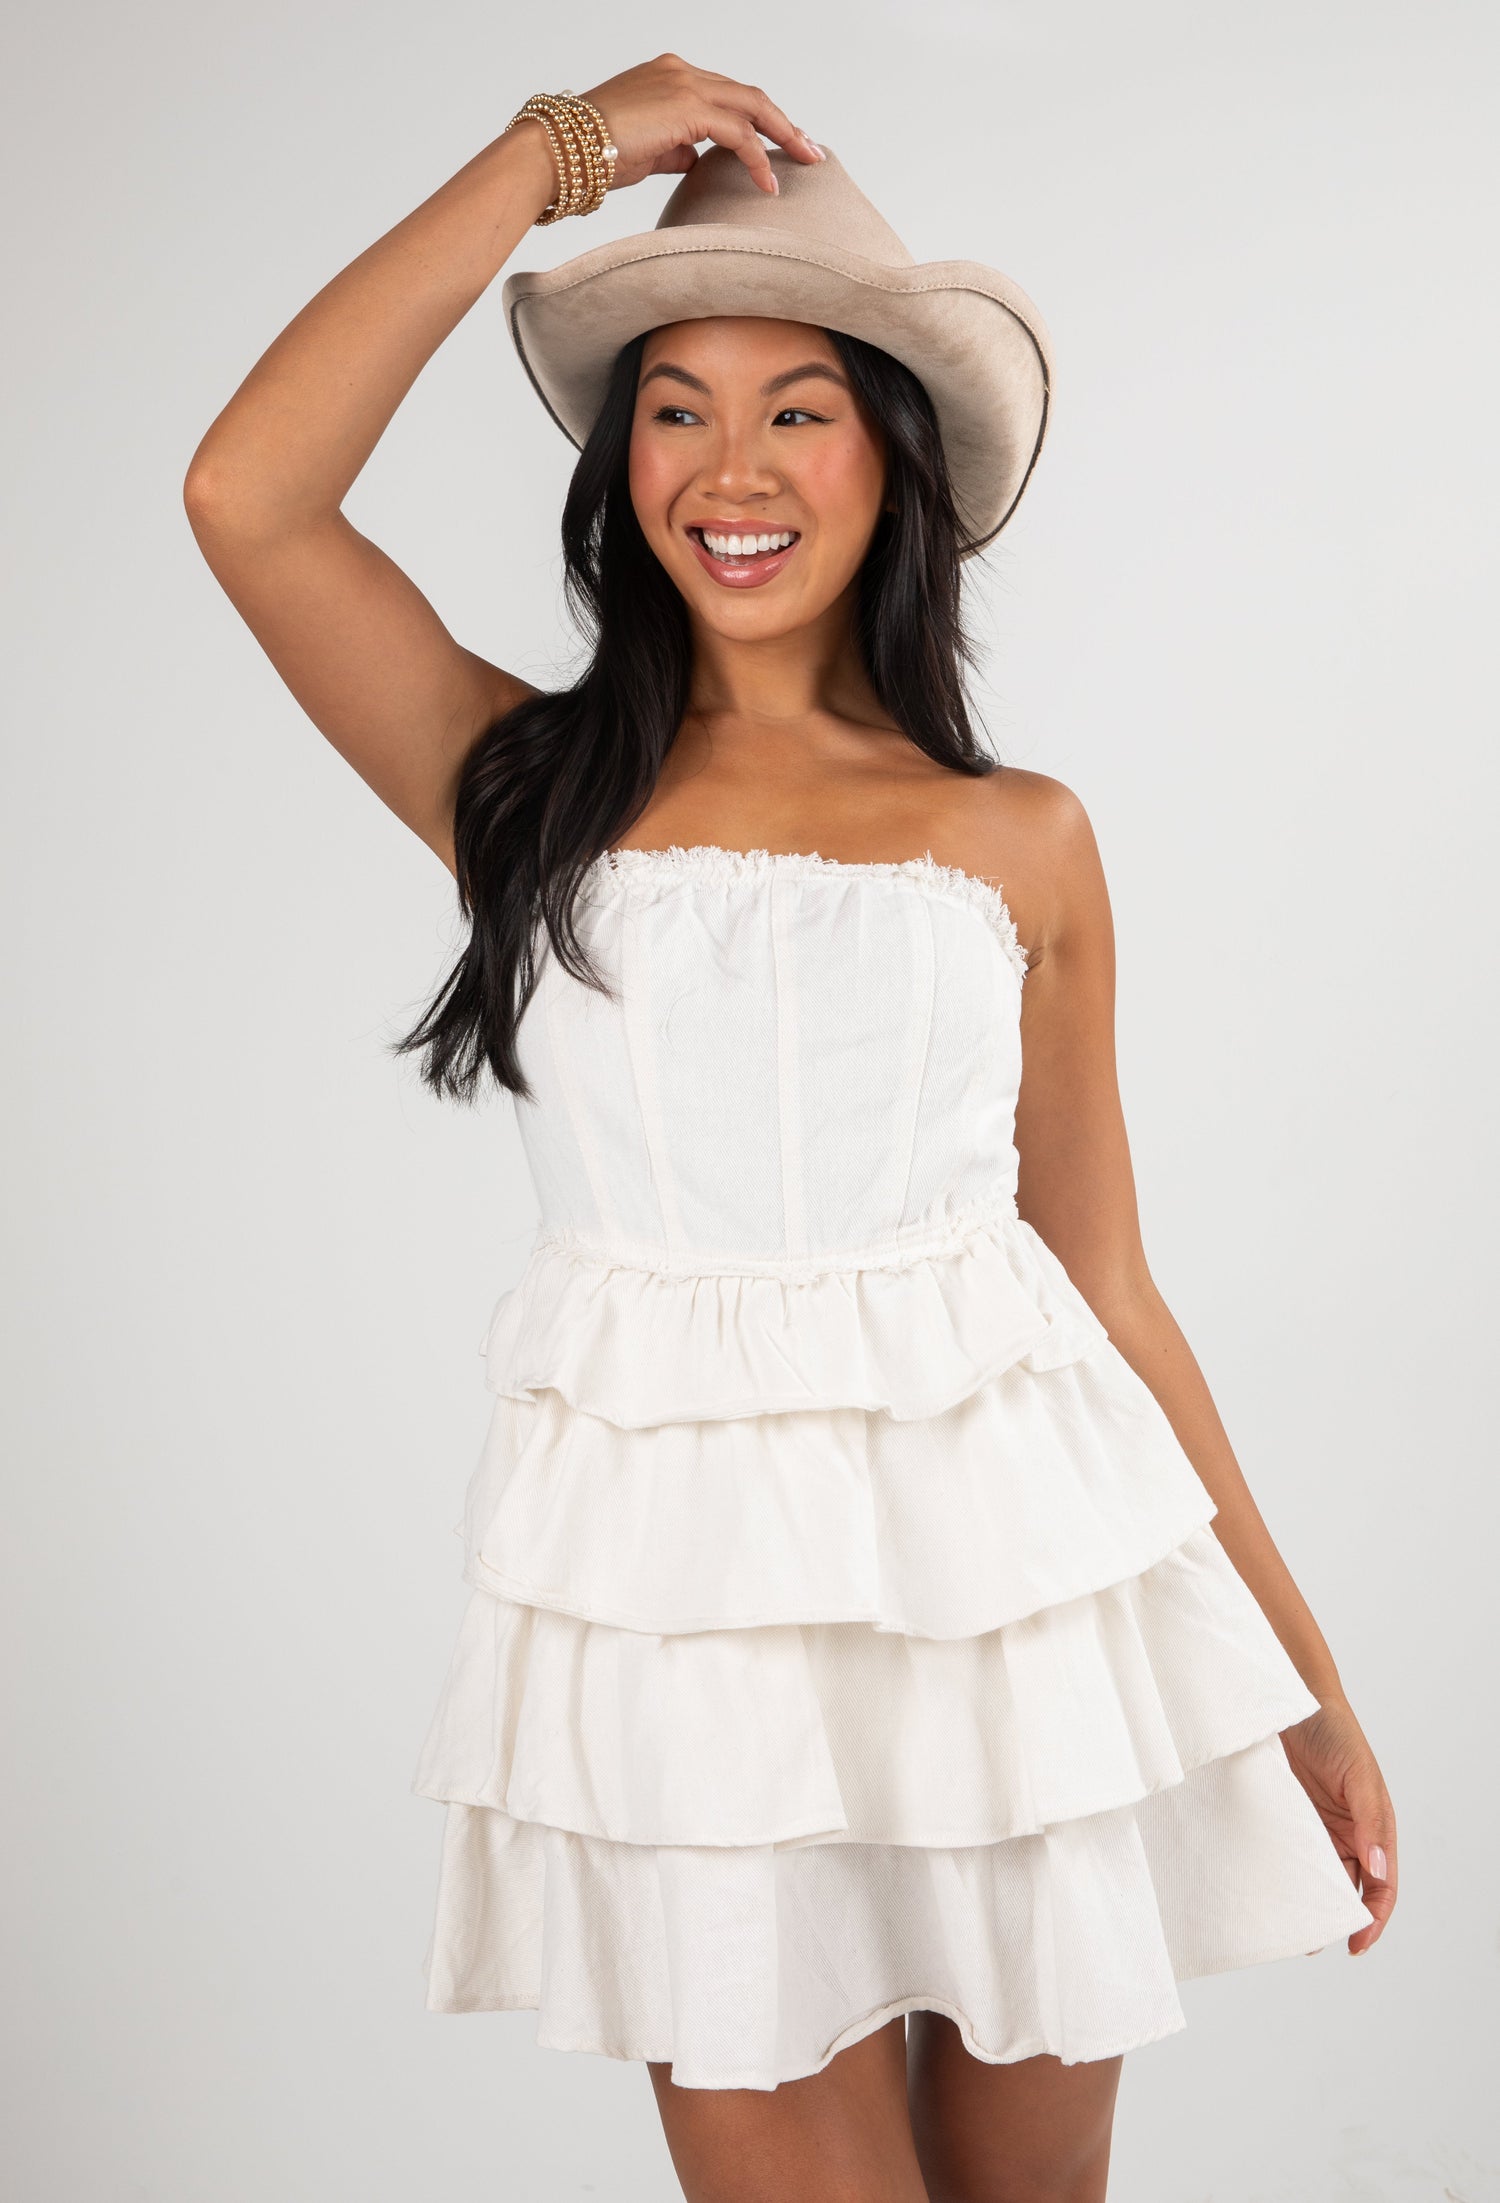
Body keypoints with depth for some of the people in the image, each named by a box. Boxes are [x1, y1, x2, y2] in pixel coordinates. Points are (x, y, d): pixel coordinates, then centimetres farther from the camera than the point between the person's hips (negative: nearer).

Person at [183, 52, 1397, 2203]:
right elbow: (250, 497, -10)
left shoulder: (1020, 841, 6)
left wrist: (1304, 1676, 10)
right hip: (683, 1593, -1)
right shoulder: (532, 789, 4)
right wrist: (560, 153, -5)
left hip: (1019, 1565, 2)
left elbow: (1105, 1277, 9)